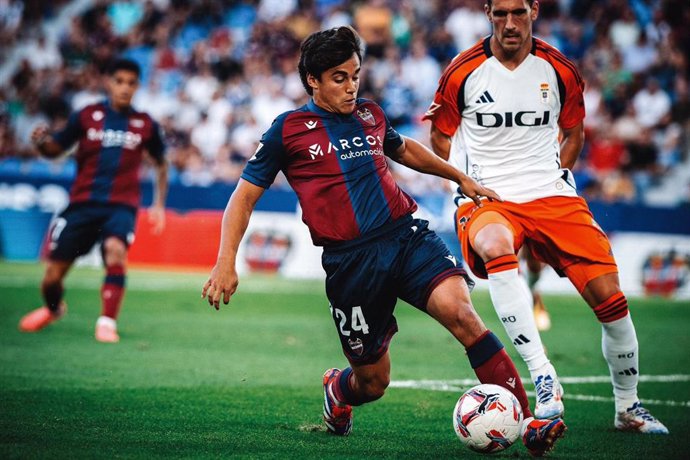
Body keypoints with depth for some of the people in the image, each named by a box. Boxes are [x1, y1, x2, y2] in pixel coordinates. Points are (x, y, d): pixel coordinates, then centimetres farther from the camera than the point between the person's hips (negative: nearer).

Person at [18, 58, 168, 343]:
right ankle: (54, 309, 35)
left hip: (121, 205, -1)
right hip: (83, 202, 1)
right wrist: (41, 142, -17)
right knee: (52, 278, -1)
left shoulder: (145, 124, 4)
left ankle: (107, 322, -22)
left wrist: (159, 205, 13)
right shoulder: (87, 116, 2)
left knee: (115, 250, -34)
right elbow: (55, 149, 6)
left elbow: (161, 163, 19)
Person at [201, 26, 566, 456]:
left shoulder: (370, 114, 15)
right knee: (373, 382, 3)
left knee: (462, 312, -25)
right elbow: (245, 196, 5)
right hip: (349, 260, -3)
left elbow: (404, 149, 37)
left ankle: (527, 422, -26)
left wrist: (462, 179, 38)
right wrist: (226, 263, -6)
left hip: (408, 235, 3)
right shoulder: (289, 130, 3)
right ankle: (336, 390, 42)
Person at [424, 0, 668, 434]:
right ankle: (544, 378, -39)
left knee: (610, 298, -7)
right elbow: (442, 138, 12)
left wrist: (553, 176, 8)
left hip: (552, 197, 2)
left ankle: (628, 408, 17)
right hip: (485, 200, -2)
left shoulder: (560, 71, 3)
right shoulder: (462, 72, -2)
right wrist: (471, 179, 1)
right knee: (496, 248, -39)